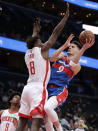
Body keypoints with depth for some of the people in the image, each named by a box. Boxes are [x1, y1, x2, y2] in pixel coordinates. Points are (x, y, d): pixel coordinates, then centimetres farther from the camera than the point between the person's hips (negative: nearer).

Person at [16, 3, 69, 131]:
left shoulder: (27, 54, 19)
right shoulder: (42, 49, 2)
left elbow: (32, 41, 42)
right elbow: (56, 32, 3)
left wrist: (35, 32, 60)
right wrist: (66, 16, 9)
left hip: (27, 88, 7)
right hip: (38, 88, -7)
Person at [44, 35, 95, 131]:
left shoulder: (77, 66, 6)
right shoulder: (61, 56, 17)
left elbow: (73, 65, -19)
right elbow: (51, 58, -4)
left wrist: (84, 48, -29)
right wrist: (65, 45, -9)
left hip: (60, 90, -6)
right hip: (48, 88, 6)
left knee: (47, 107, -30)